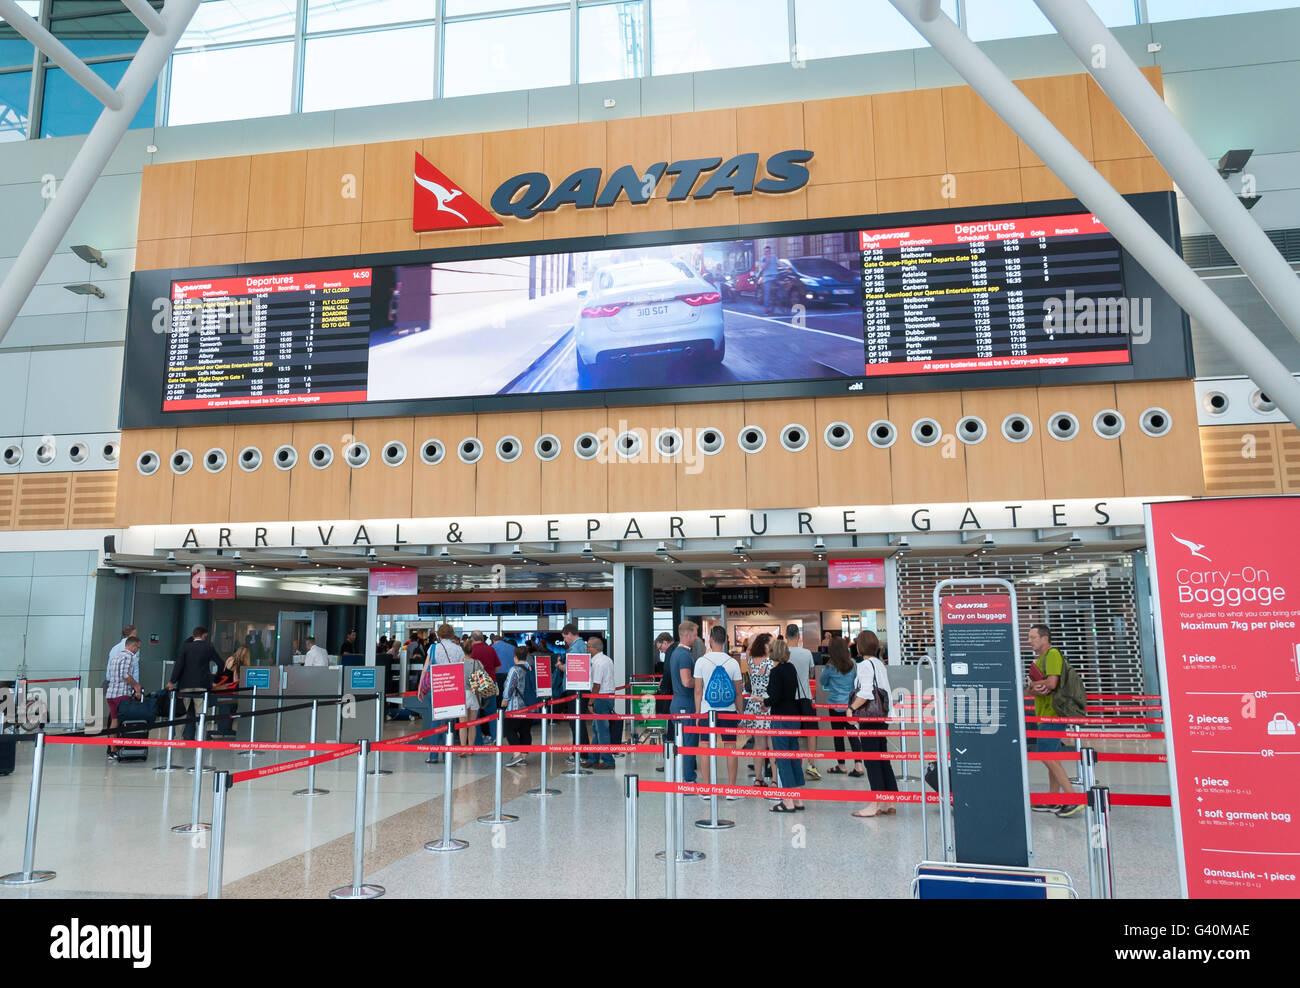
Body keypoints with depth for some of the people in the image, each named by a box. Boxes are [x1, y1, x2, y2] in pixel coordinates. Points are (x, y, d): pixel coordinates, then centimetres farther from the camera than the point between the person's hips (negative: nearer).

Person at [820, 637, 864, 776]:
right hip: (850, 703, 3)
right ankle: (858, 765, -4)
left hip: (836, 704, -3)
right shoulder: (853, 663, -2)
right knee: (852, 734, 5)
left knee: (838, 735, 7)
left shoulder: (830, 666, -12)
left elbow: (823, 682, 5)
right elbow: (856, 679, 13)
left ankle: (841, 765, 16)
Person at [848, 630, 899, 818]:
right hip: (882, 717, 9)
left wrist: (852, 708, -16)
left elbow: (866, 692, -23)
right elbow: (886, 692, 15)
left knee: (871, 760, -5)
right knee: (883, 759, 12)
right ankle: (890, 802, 16)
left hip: (870, 718, -9)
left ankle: (875, 805, -2)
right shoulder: (881, 664, 13)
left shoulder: (865, 665, -12)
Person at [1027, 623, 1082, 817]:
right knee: (1051, 758, 12)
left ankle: (1074, 799, -10)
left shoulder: (1053, 654, -10)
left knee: (1048, 757, -12)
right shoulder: (1040, 658, 21)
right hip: (1045, 715, 10)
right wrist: (1035, 689, -10)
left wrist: (1034, 684, -4)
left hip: (1052, 715, -10)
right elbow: (1030, 690, 13)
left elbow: (1051, 683, -22)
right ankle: (1053, 802, 18)